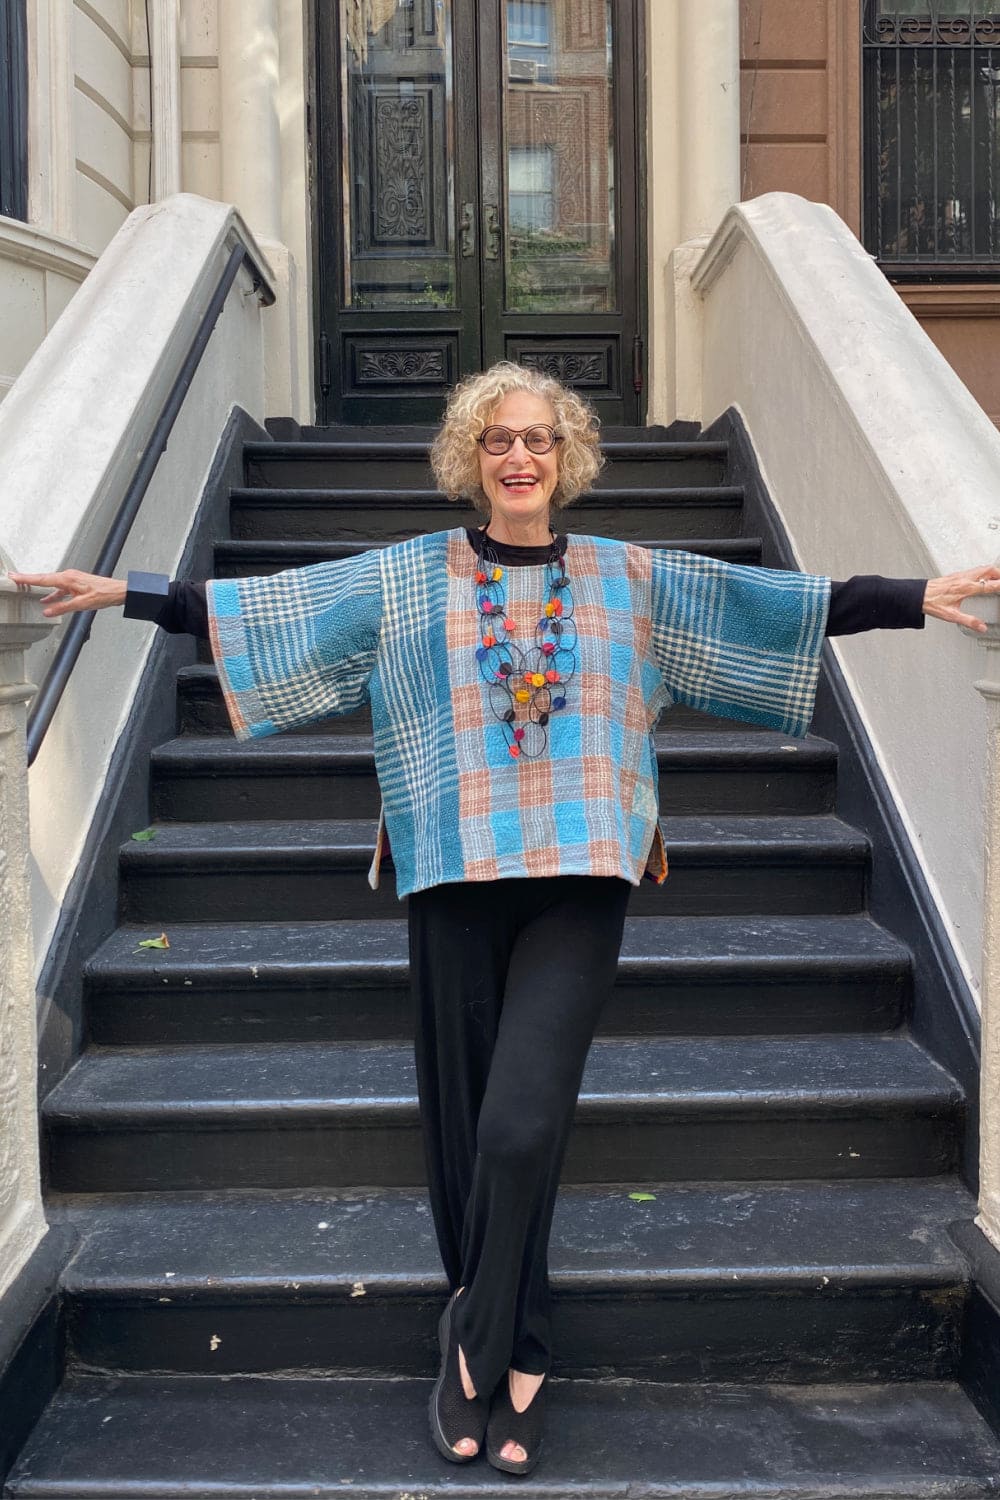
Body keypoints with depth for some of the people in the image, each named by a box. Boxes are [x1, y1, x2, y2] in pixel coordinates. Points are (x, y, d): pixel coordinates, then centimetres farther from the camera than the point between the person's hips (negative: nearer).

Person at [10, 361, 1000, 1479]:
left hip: (579, 884, 0)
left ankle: (479, 1351, 11)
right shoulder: (409, 579, 7)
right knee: (463, 1120, 6)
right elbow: (264, 602, 5)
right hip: (457, 881, 1)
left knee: (522, 1123, -11)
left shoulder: (631, 579, 9)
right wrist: (123, 595, -1)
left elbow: (784, 602, 9)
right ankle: (509, 1358, 26)